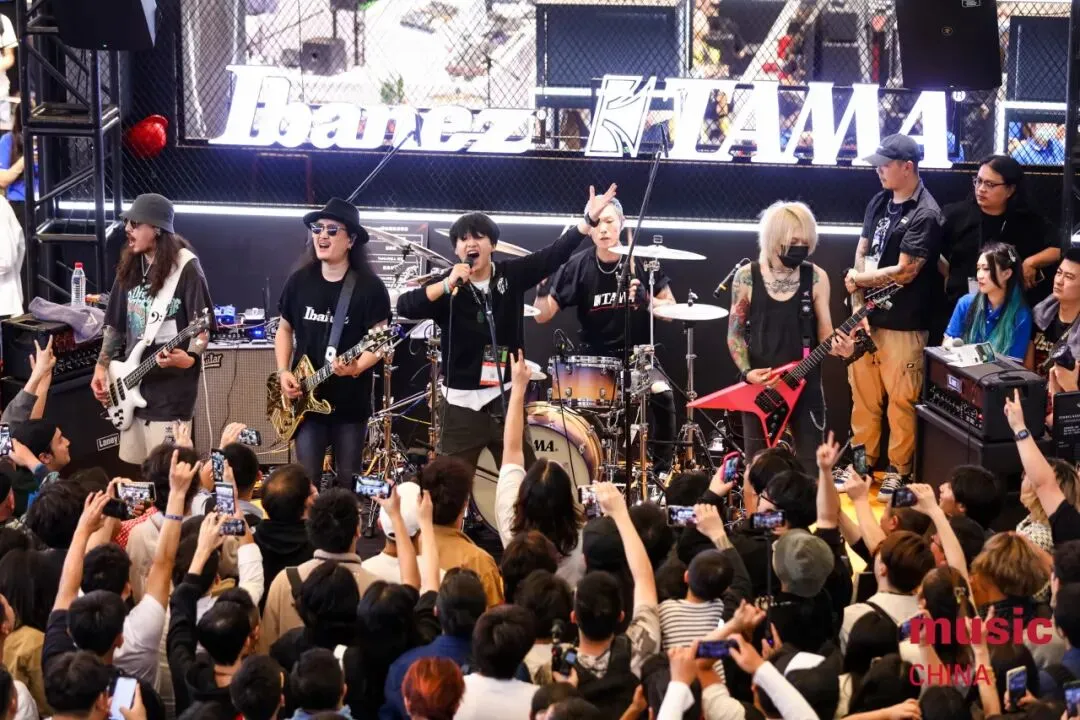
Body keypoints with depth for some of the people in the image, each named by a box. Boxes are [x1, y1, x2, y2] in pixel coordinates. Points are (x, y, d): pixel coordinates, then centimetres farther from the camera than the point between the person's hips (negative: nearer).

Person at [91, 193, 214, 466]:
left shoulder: (186, 269, -11)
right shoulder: (130, 268, 10)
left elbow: (203, 325, -12)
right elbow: (115, 324, 17)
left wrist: (189, 359, -30)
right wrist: (102, 367, 8)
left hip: (170, 391, -7)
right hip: (132, 387, 7)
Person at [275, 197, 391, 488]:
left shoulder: (369, 286, -7)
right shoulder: (299, 281, 5)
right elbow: (285, 329, 15)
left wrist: (357, 368, -27)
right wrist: (283, 372, 0)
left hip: (351, 400, -2)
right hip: (306, 398, 2)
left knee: (348, 482, 6)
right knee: (307, 480, 0)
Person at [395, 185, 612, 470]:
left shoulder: (511, 275, 2)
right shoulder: (446, 285, -5)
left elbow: (554, 254, -4)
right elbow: (405, 307, -17)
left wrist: (589, 220, -14)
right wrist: (447, 285, -28)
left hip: (507, 397, 2)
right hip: (462, 402, -2)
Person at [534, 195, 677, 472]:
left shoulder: (643, 261, -6)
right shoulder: (578, 266, -5)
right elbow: (543, 315, -7)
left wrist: (645, 298, -23)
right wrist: (544, 282, -26)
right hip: (592, 355, 1)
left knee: (662, 394, -28)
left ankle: (661, 470, -11)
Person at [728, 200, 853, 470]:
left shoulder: (816, 277, -2)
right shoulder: (747, 277, -4)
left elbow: (824, 332, 0)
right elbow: (735, 332, 2)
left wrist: (836, 345, -23)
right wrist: (746, 371, -12)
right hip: (759, 382, 0)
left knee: (811, 463, 2)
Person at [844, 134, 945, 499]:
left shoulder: (925, 215, -15)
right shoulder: (879, 202, 9)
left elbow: (904, 272, -18)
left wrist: (860, 280, -6)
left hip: (903, 325, -7)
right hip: (868, 317, 7)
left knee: (900, 401, 0)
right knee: (863, 395, 14)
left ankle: (898, 471, 10)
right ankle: (863, 462, 26)